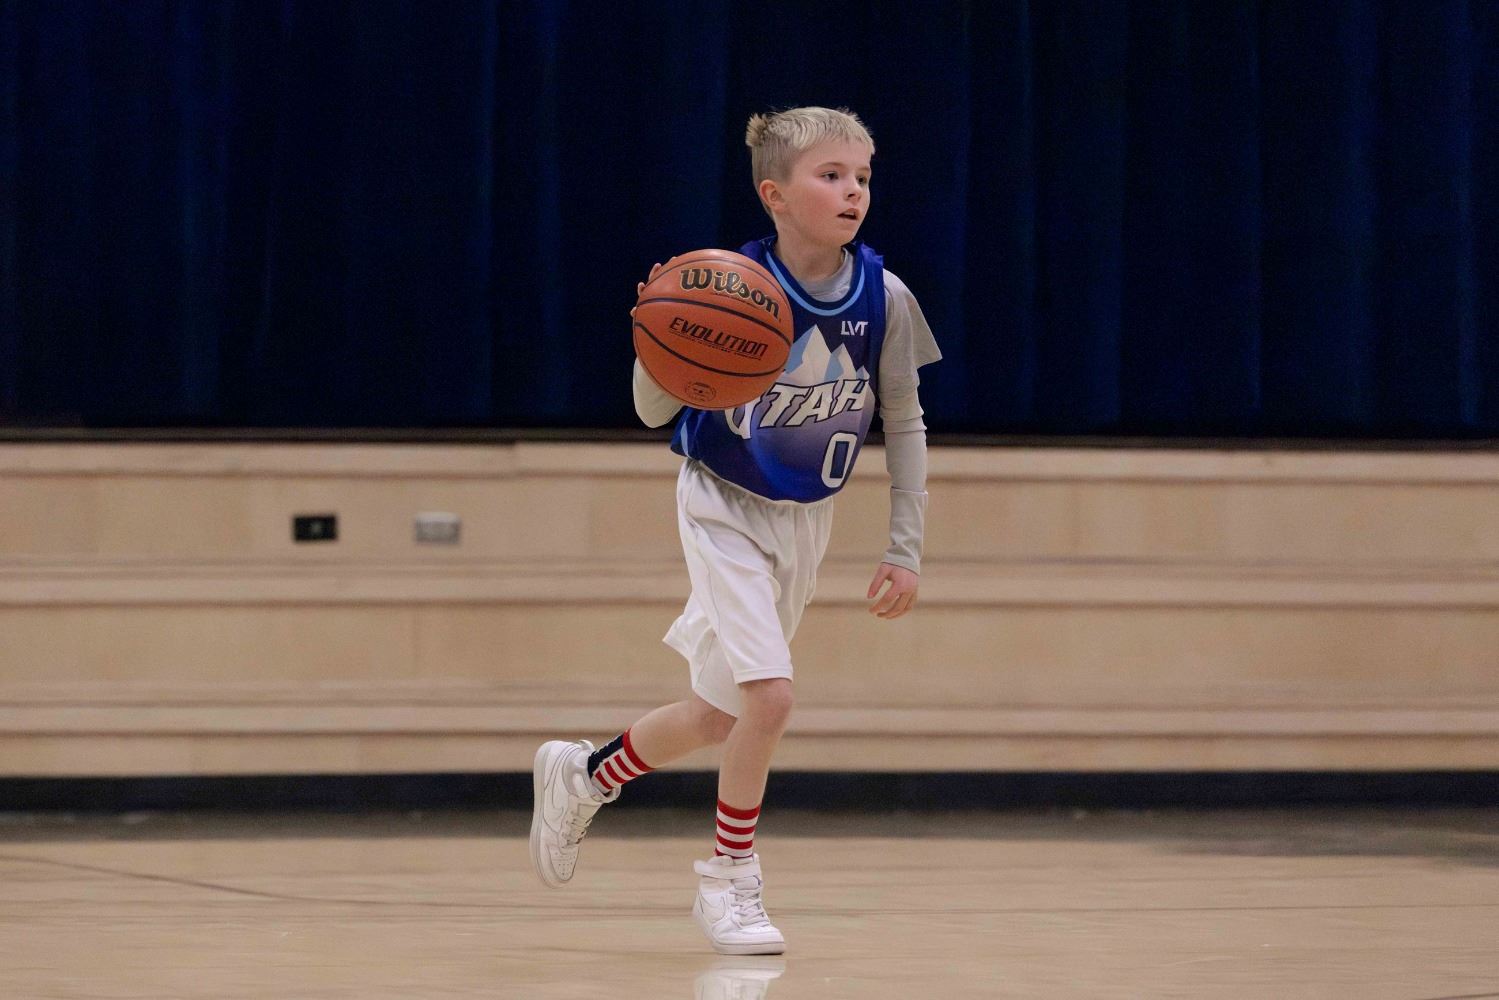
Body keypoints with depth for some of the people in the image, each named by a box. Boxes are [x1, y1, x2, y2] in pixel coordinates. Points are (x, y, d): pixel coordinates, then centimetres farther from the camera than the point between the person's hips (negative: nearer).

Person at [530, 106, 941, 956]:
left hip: (806, 521, 5)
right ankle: (731, 881, 0)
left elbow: (904, 422, 0)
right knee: (770, 694, -20)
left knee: (721, 715, 15)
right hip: (726, 510, -5)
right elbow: (654, 412, -17)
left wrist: (907, 550, -1)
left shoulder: (884, 298, -13)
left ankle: (583, 775, 42)